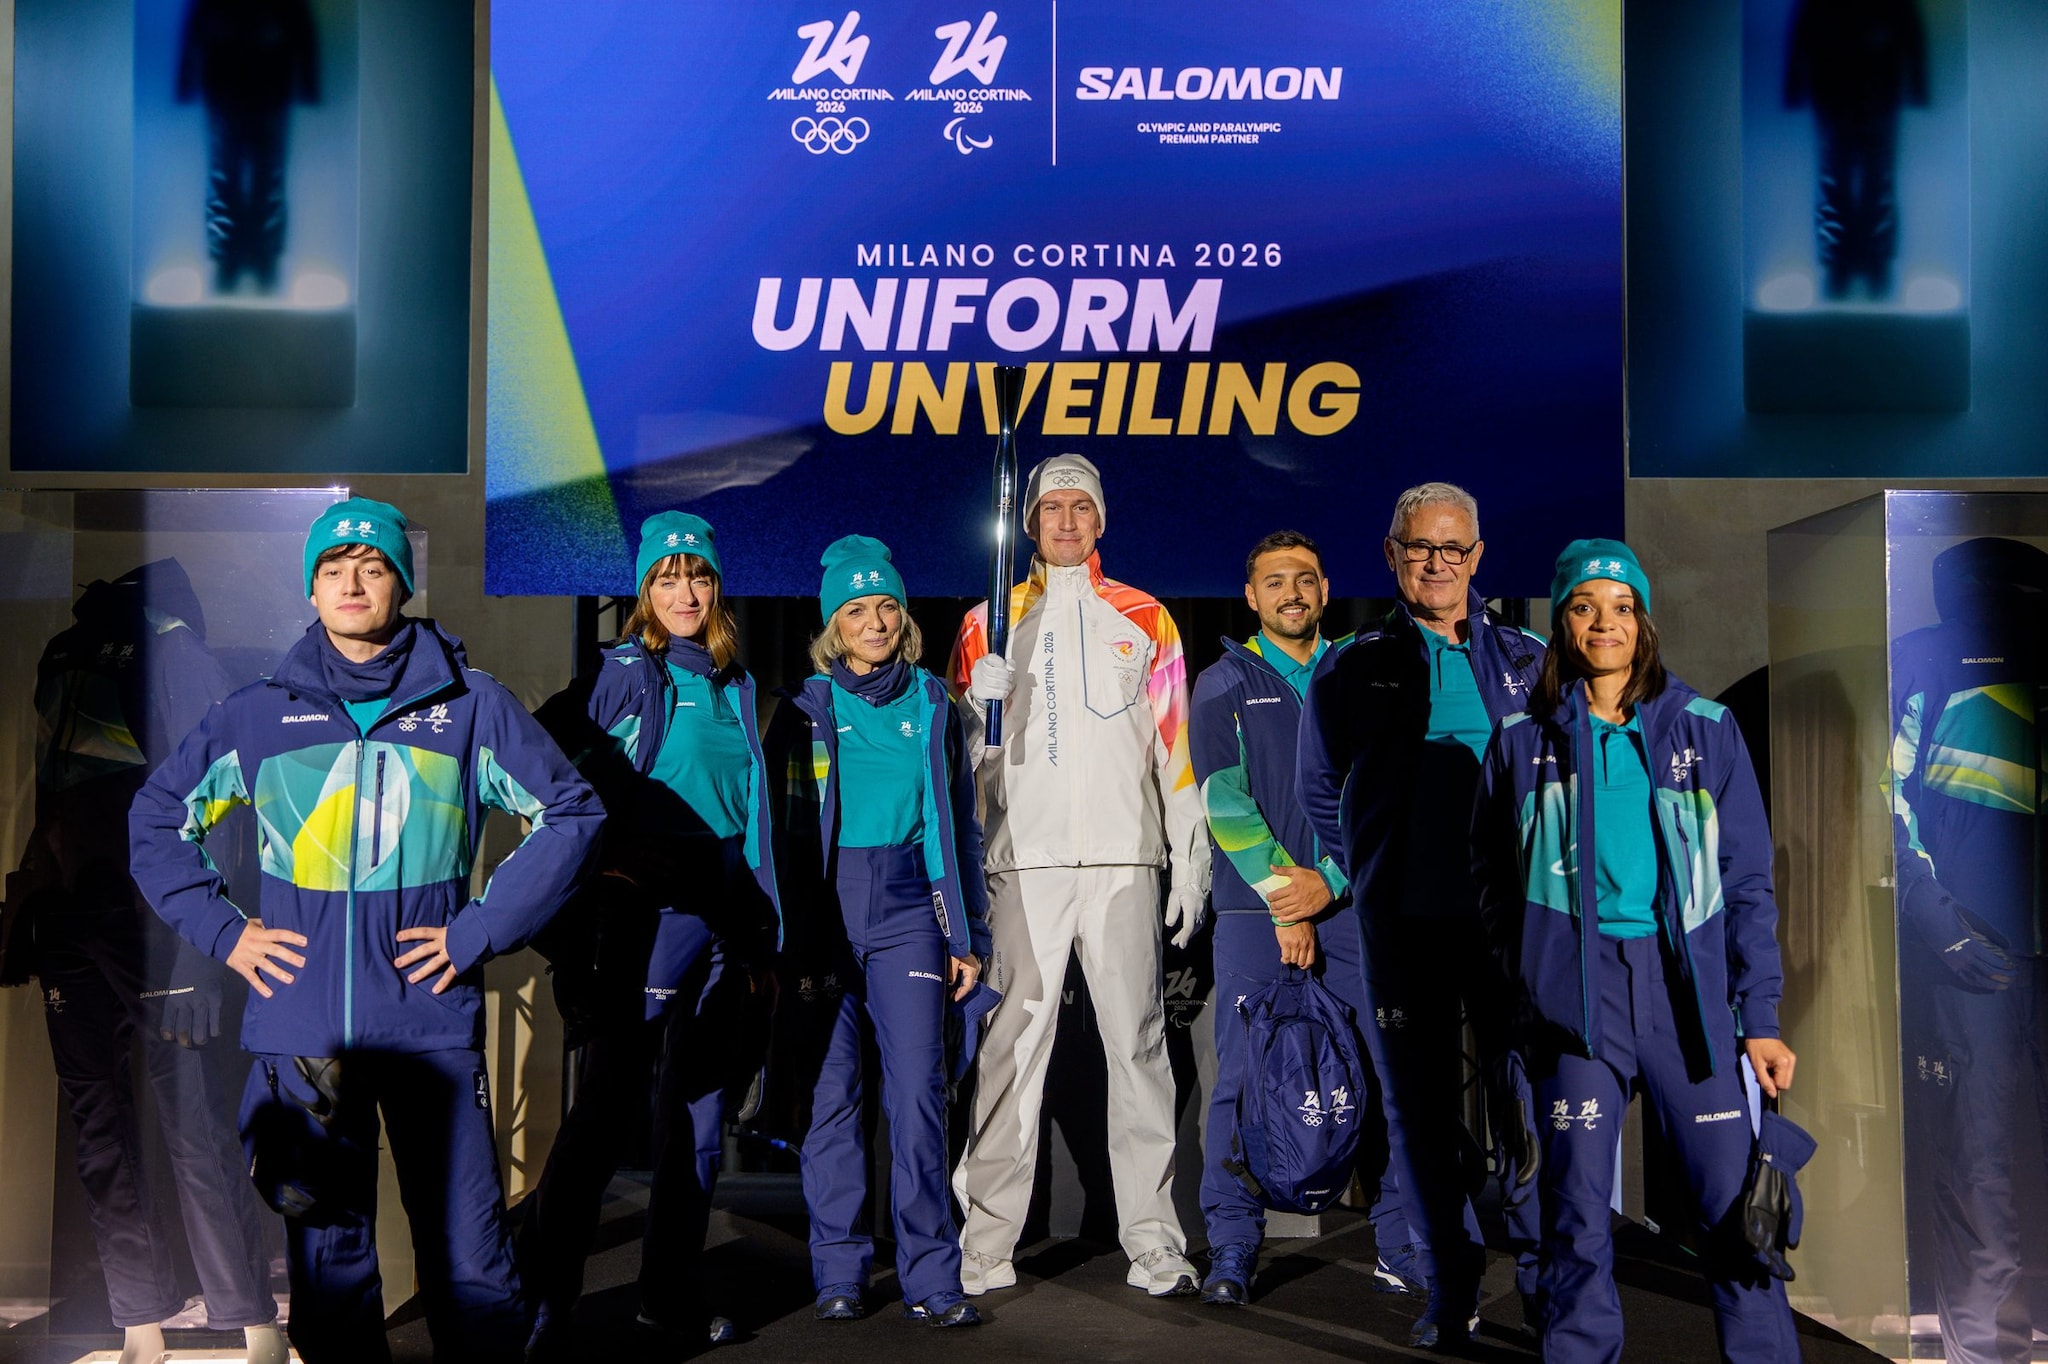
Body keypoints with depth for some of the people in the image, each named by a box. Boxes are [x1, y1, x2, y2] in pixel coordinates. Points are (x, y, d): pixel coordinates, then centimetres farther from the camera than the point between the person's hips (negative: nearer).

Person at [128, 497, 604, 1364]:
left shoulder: (470, 705, 1)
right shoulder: (257, 714, 7)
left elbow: (572, 814, 2)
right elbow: (157, 819, 17)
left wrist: (480, 930, -3)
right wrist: (223, 929, 5)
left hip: (432, 1026, -2)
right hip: (300, 1029, 2)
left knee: (469, 1258, 4)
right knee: (327, 1259, 13)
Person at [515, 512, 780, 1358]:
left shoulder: (735, 685, 14)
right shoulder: (625, 672, -4)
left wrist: (762, 928, 17)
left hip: (720, 915, 7)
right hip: (646, 908, -6)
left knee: (698, 1110, 12)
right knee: (610, 1100, -7)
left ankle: (670, 1294, 25)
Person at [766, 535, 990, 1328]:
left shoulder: (933, 708, 11)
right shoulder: (805, 711, 7)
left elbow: (961, 826, 14)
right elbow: (773, 823, 6)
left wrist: (968, 935, 9)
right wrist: (778, 934, 0)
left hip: (909, 913, 0)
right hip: (825, 911, 0)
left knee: (918, 1091, -6)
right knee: (831, 1091, 2)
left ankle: (930, 1276, 3)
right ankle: (839, 1272, 14)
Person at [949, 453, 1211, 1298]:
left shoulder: (1144, 619, 12)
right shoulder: (990, 622, 12)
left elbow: (1175, 749, 10)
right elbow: (965, 755, 11)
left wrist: (1192, 864, 3)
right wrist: (979, 701, -11)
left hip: (1124, 856, 0)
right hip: (1026, 857, 0)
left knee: (1138, 1043, -1)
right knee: (1011, 1045, -2)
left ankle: (1153, 1242, 5)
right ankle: (983, 1244, 4)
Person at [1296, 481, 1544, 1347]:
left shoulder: (1529, 664, 8)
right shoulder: (1350, 672, 7)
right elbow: (1321, 795, 16)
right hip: (1403, 921, 0)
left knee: (1529, 1096, 2)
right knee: (1421, 1105, 5)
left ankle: (1544, 1276, 21)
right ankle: (1449, 1288, 17)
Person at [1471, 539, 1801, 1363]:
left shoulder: (1705, 730, 7)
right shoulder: (1525, 739, 7)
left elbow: (1747, 881, 7)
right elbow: (1493, 872, 14)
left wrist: (1761, 1016, 2)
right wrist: (1525, 970, 2)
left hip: (1689, 986, 0)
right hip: (1575, 993, 0)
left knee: (1735, 1201, 1)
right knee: (1578, 1209, 4)